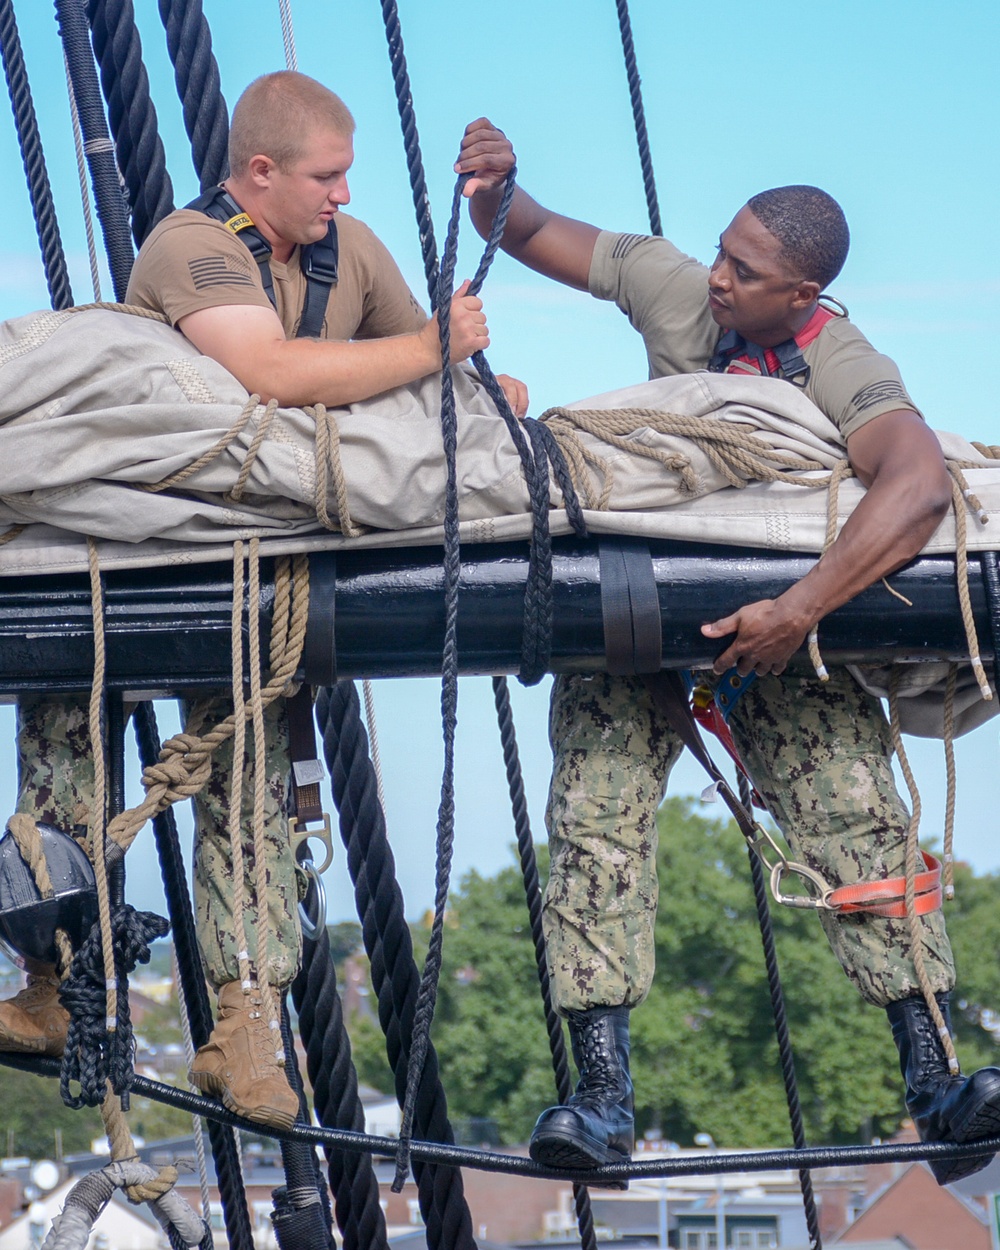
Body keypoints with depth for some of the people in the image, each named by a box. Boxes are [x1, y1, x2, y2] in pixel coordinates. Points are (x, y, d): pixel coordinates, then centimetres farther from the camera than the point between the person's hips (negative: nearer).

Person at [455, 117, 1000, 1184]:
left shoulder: (845, 369, -24)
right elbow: (533, 238, 3)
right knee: (595, 821, -16)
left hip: (783, 629, -2)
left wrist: (798, 610, -52)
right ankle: (601, 1098, -17)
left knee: (859, 817, -20)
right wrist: (494, 192, -21)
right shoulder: (673, 287, -10)